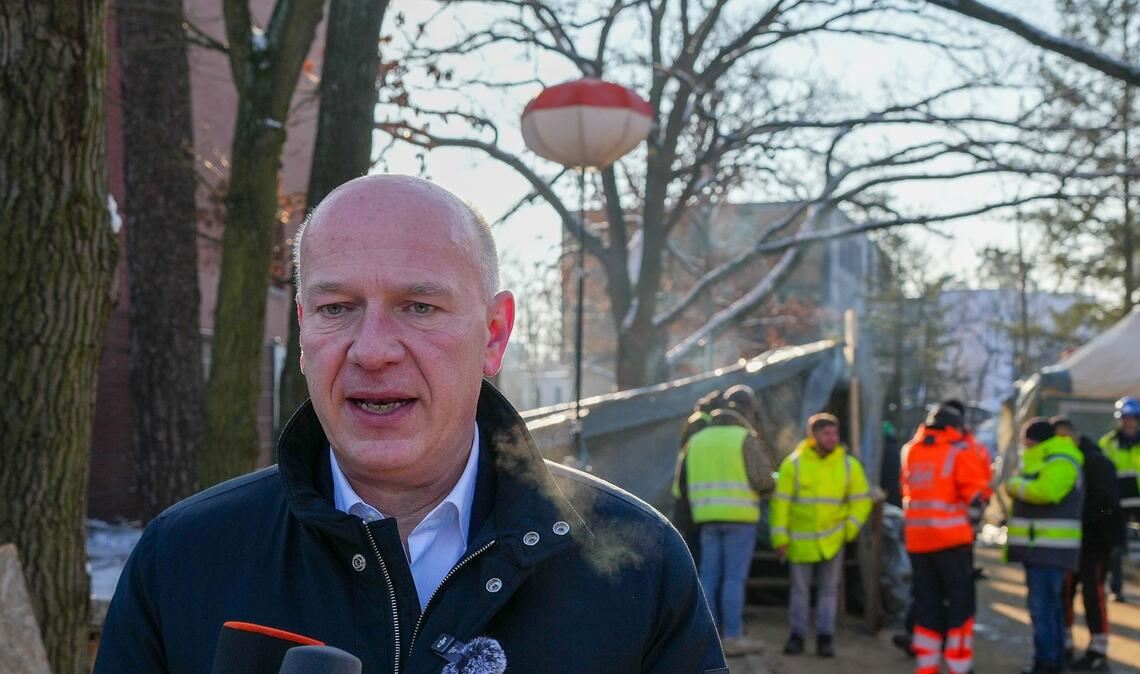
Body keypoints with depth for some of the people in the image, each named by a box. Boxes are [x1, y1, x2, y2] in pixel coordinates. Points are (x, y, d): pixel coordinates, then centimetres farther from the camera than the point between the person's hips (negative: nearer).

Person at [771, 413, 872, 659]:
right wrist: (780, 537, -8)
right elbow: (781, 502, -6)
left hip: (832, 540, 1)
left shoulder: (849, 464, -3)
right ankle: (797, 636, 16)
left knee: (828, 589, 4)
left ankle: (825, 638, 11)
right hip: (801, 540, -1)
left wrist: (850, 528, -5)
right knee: (800, 589, 7)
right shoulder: (794, 463, -8)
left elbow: (861, 500, 5)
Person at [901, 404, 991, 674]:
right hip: (952, 539, -5)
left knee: (927, 603, 13)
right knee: (960, 602, 3)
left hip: (917, 539, 5)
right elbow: (978, 493, -8)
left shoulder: (911, 451, 11)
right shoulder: (960, 451, -6)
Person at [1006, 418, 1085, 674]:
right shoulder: (1040, 461, 21)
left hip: (1049, 549, -11)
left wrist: (1015, 485, -14)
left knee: (1042, 607, -12)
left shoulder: (1060, 462, -13)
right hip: (1038, 547, 11)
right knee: (1050, 605, 17)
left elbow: (1045, 490, -29)